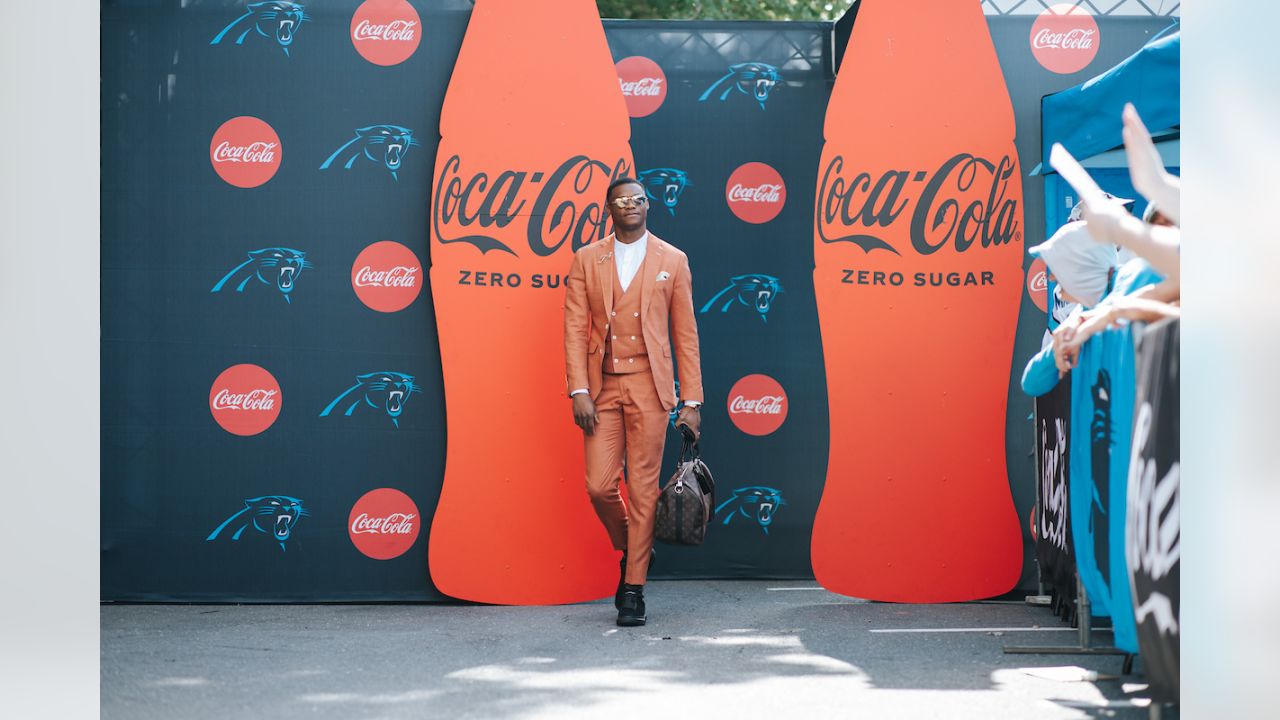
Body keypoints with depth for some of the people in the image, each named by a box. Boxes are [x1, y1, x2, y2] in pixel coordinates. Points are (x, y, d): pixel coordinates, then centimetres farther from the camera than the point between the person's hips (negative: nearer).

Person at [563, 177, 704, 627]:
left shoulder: (672, 261, 6)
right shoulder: (586, 260, 7)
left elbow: (685, 334, 5)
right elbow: (575, 329, 2)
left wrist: (691, 400, 0)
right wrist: (579, 391, -8)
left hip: (649, 386, -1)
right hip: (602, 387, 1)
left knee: (643, 488, -2)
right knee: (599, 485, -4)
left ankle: (633, 589, 5)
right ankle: (631, 550, 25)